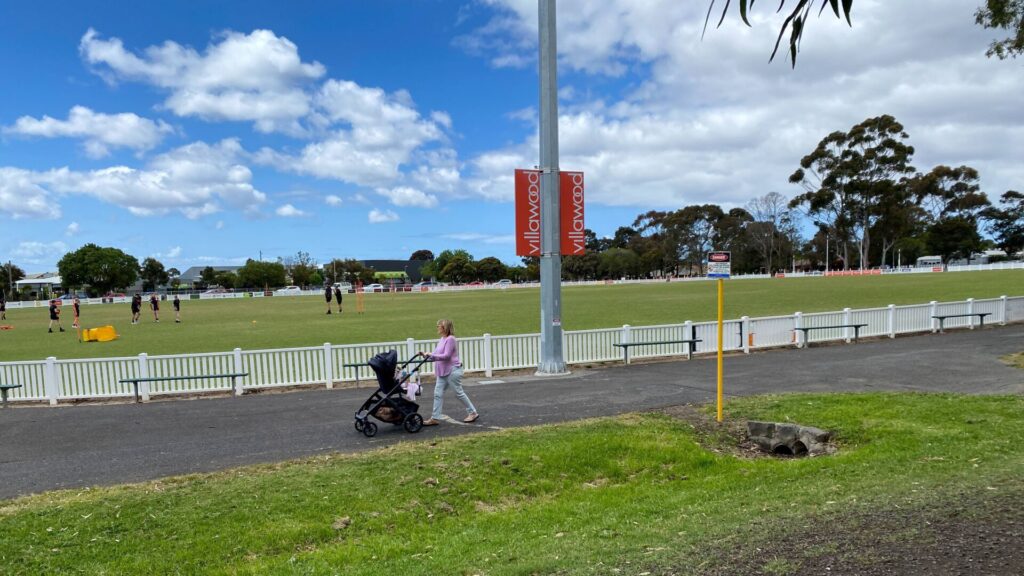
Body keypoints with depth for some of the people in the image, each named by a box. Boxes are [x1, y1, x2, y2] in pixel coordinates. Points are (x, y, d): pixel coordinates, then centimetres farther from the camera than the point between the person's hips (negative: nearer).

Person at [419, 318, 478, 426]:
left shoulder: (450, 339, -15)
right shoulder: (442, 339, 13)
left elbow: (446, 356, -22)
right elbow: (436, 354, 12)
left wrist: (431, 356, -26)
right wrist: (426, 355, -1)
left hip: (453, 371, -9)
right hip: (443, 372, 9)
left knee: (459, 393, 1)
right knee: (438, 394, 3)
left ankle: (473, 413, 15)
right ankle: (434, 418, 5)